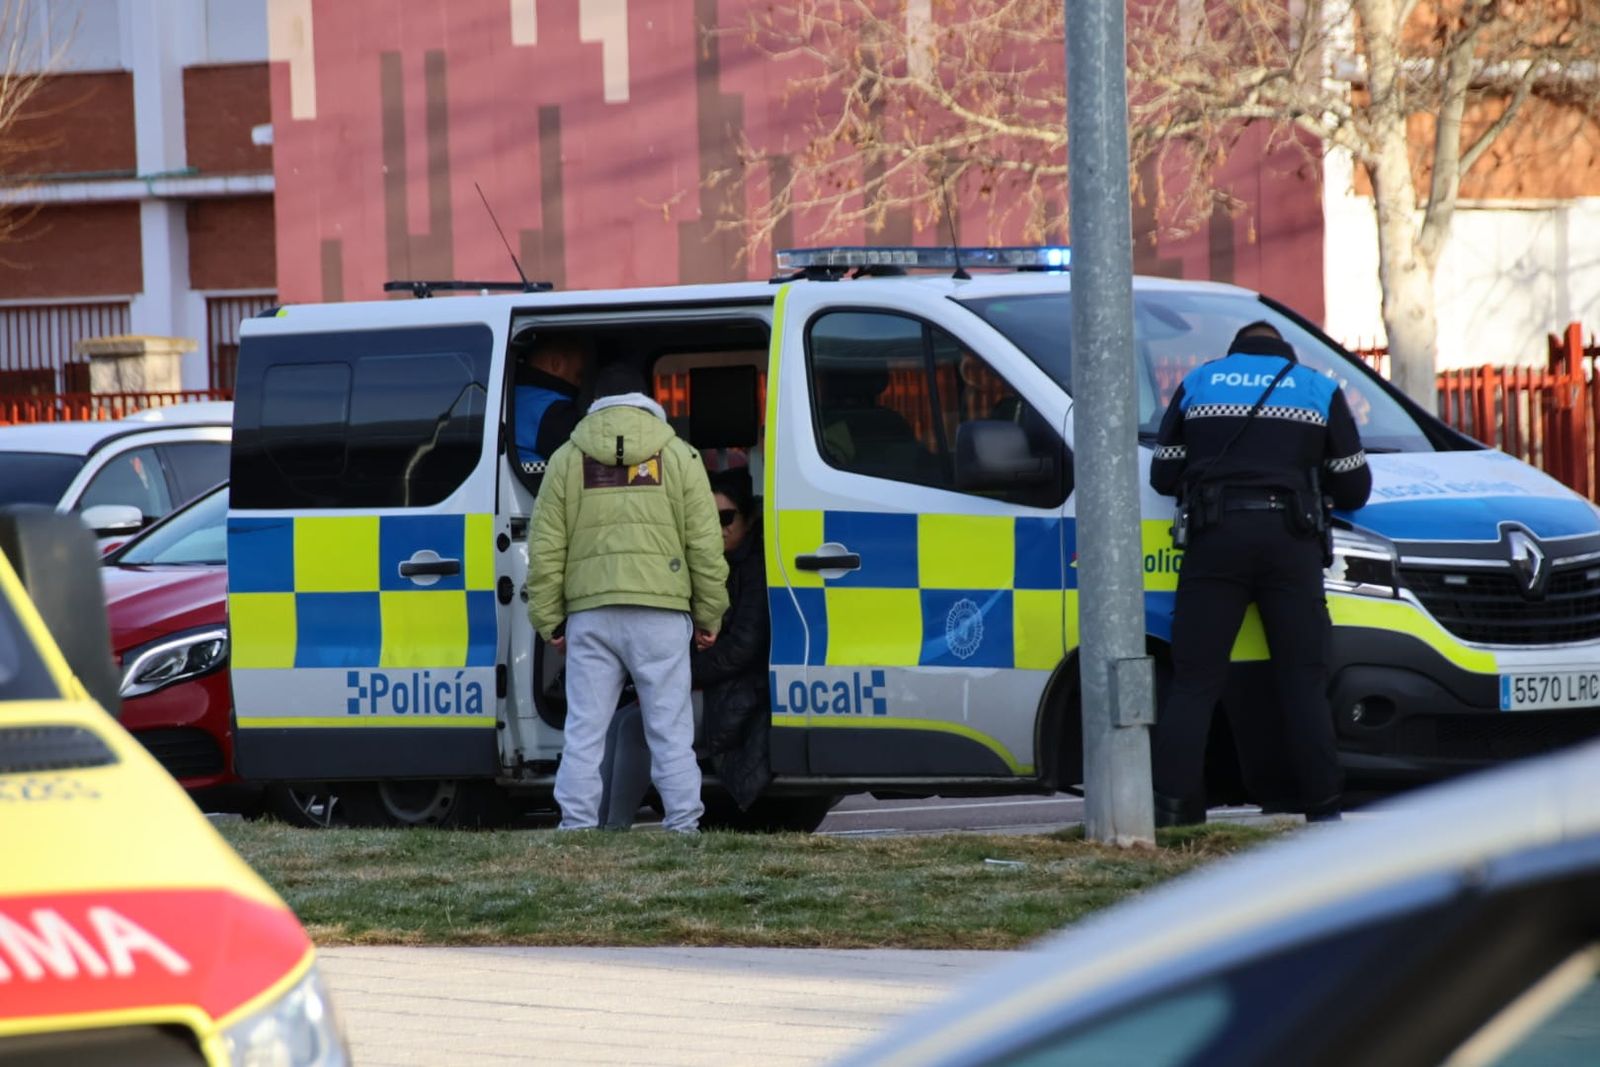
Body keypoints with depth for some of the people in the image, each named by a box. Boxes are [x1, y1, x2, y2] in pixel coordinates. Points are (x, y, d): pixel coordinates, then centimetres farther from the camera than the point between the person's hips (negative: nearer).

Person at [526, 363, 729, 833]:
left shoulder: (567, 459, 8)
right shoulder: (678, 455, 6)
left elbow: (545, 549, 7)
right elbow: (705, 544, 4)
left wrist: (547, 619, 13)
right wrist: (709, 616, 11)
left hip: (589, 612, 1)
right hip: (661, 609, -1)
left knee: (584, 729, 3)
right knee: (670, 729, 2)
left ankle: (577, 827, 0)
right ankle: (683, 824, -2)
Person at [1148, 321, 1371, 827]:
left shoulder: (1197, 383, 17)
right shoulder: (1319, 390, 16)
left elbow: (1163, 476, 17)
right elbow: (1354, 487, 14)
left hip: (1215, 536, 0)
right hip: (1289, 537, 0)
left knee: (1193, 681, -1)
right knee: (1304, 681, 2)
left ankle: (1170, 809, -10)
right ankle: (1324, 808, -3)